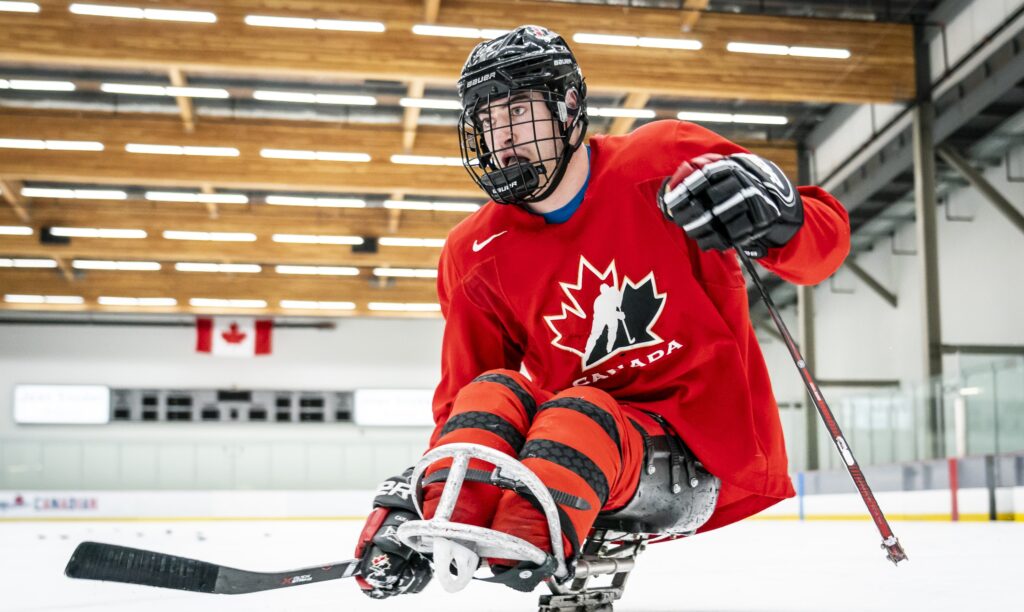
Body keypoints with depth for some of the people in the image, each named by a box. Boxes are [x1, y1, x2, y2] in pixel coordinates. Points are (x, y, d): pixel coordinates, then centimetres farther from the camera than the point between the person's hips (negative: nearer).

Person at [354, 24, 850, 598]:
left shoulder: (664, 161, -9)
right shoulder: (476, 255, 1)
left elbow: (827, 237, -7)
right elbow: (458, 403, 6)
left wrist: (778, 222, -30)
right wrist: (407, 494, -10)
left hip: (709, 451, -4)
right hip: (580, 444, 4)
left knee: (578, 417, -32)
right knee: (493, 395, -21)